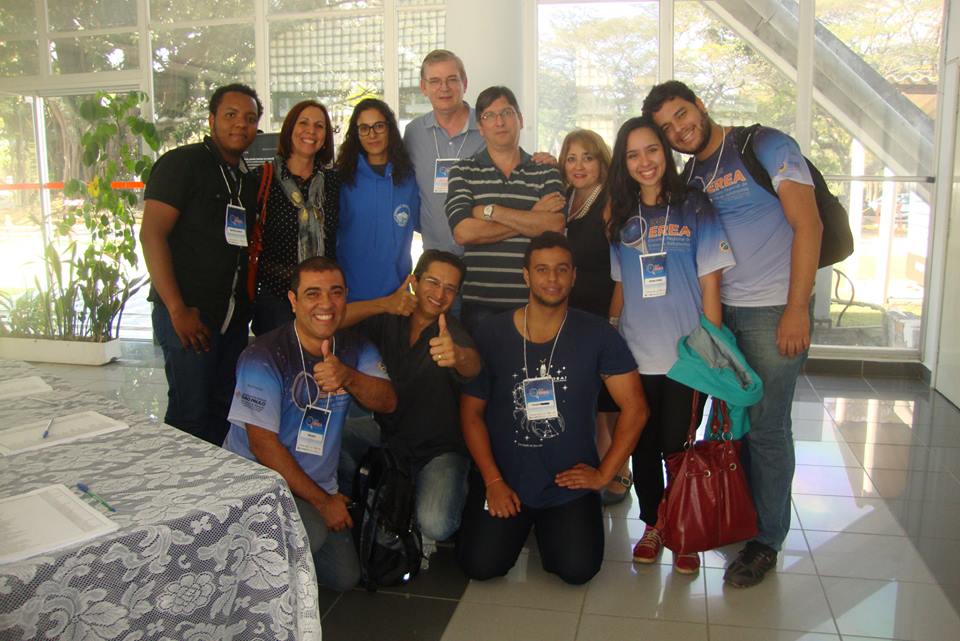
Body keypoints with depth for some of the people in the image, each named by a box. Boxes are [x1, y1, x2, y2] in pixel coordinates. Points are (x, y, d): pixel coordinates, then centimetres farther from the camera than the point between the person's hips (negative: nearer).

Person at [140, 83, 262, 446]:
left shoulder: (248, 179, 15)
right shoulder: (182, 163, -5)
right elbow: (152, 234, -13)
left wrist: (247, 302, 7)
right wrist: (177, 310, -18)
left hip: (234, 316, 7)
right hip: (189, 314, -6)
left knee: (223, 409, 12)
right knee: (190, 413, -2)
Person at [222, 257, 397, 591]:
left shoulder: (355, 350, 0)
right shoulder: (264, 356, -19)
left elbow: (387, 402, -15)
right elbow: (263, 444, -20)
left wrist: (349, 378, -37)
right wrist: (322, 501, -16)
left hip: (320, 485, 6)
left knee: (344, 577, 6)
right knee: (311, 533, -31)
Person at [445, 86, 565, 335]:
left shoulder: (547, 172, 8)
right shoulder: (462, 172, 6)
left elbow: (555, 226, -10)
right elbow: (464, 232, -10)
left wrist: (490, 211, -10)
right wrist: (532, 218, -7)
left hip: (534, 301, 1)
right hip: (479, 302, 0)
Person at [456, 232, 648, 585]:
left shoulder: (597, 335, -5)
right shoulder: (492, 334, -4)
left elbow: (634, 408, -3)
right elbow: (471, 412, 0)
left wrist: (604, 473, -6)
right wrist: (493, 481, -6)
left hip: (570, 480, 0)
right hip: (504, 479, 1)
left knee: (577, 569, -15)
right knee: (480, 565, -12)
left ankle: (547, 526, 20)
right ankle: (521, 524, 22)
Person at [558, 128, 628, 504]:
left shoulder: (612, 202, -9)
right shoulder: (563, 201, 11)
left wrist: (615, 319, -19)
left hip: (606, 315, -6)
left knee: (609, 402, 3)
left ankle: (619, 474, 19)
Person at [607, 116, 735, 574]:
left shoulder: (694, 209, 0)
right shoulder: (620, 218, 9)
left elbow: (710, 282, -2)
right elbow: (619, 289, 12)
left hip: (686, 353, -3)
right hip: (636, 356, 3)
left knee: (677, 446, 1)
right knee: (643, 446, 10)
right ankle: (652, 525, 28)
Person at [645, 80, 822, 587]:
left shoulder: (766, 146, -4)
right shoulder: (689, 179, 12)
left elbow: (808, 225, -10)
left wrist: (797, 309, -15)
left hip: (774, 312, -5)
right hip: (719, 312, 6)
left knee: (765, 428, -1)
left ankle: (766, 540, 15)